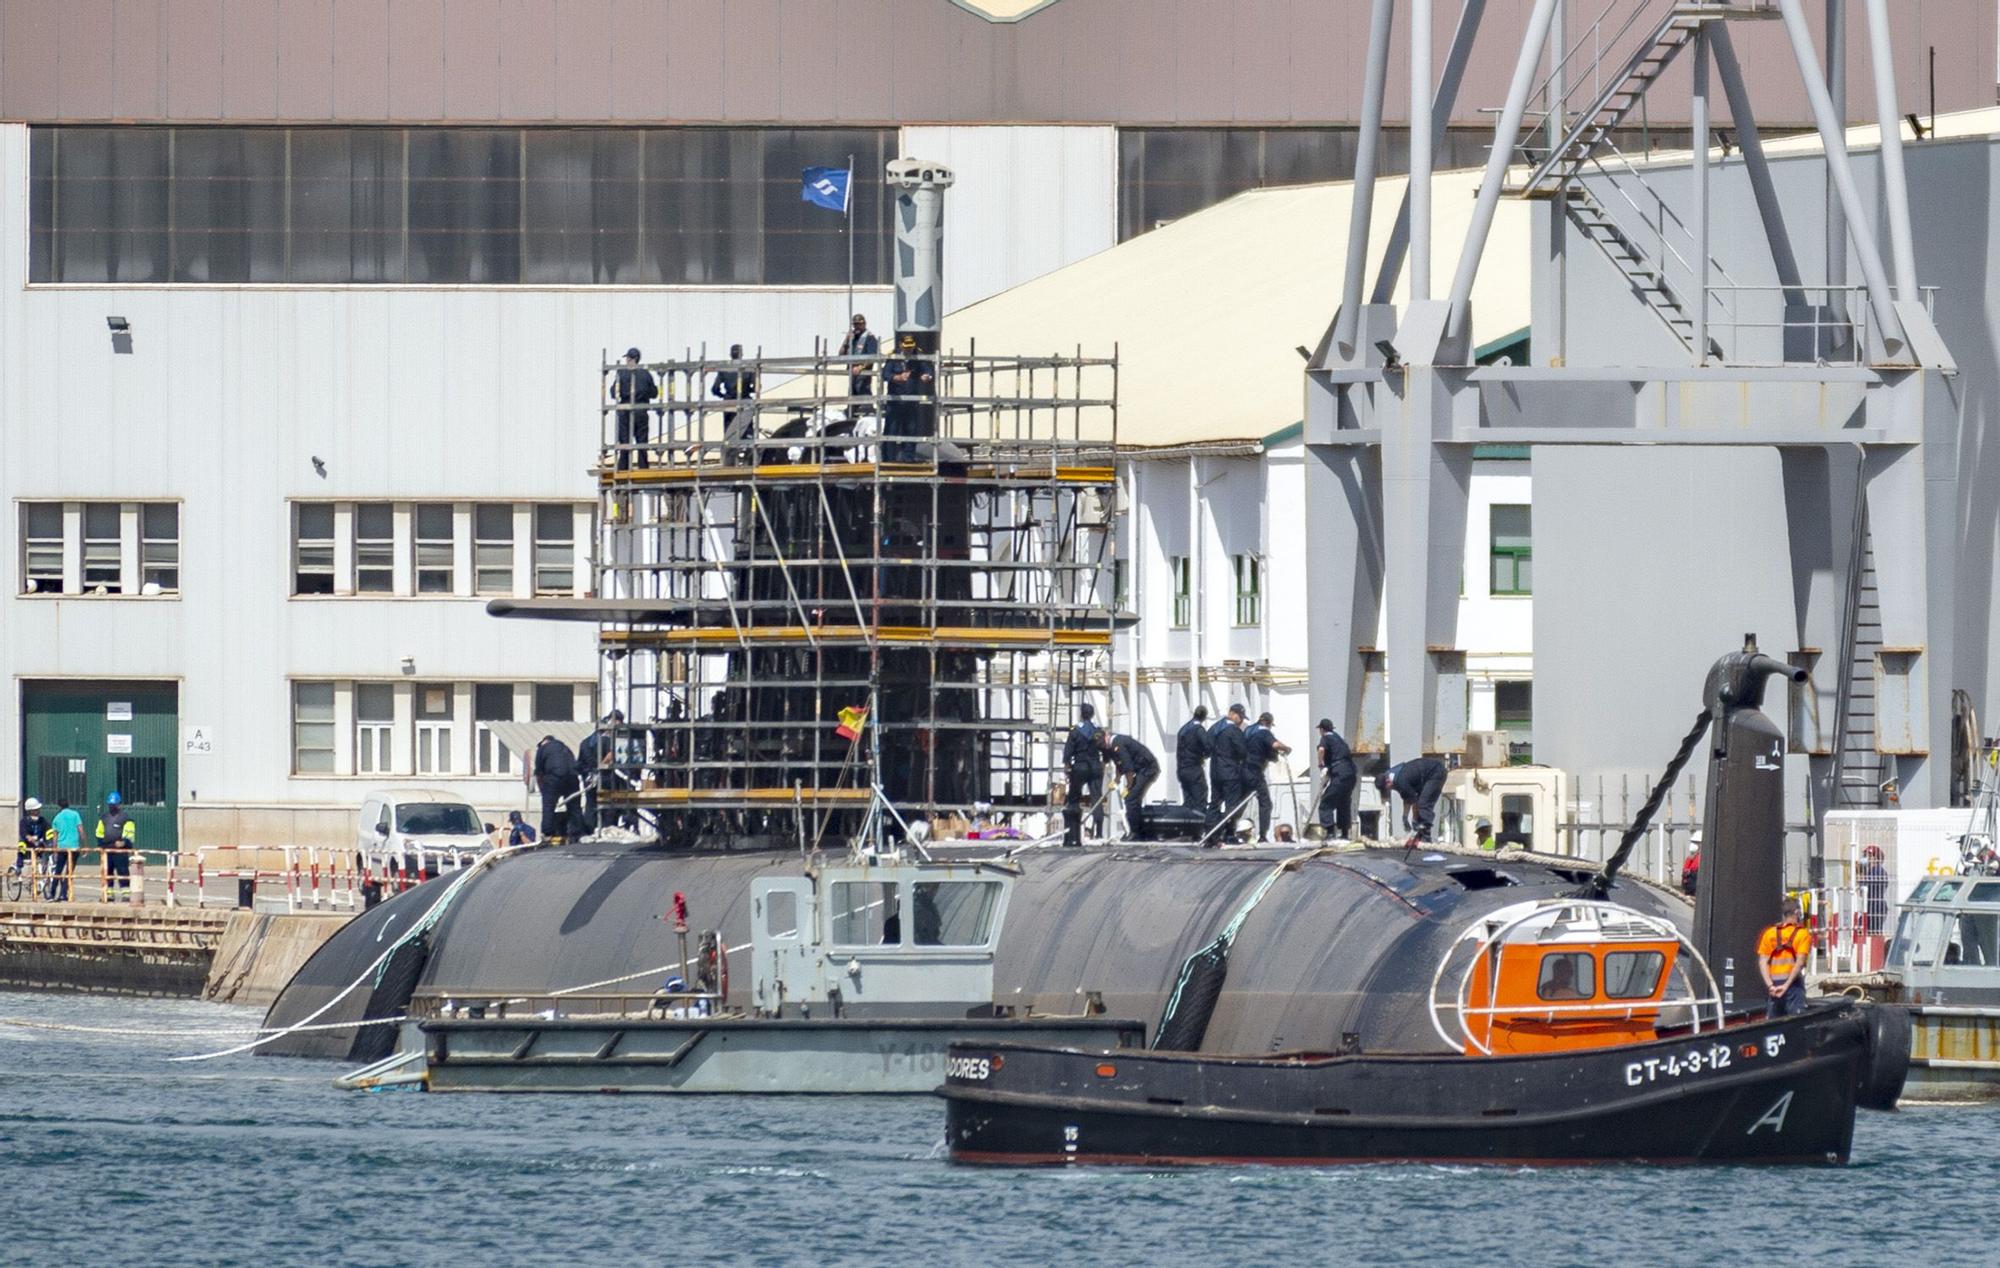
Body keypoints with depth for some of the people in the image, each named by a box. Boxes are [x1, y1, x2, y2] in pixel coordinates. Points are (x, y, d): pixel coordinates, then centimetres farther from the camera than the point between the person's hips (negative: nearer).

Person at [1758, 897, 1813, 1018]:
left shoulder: (1770, 933, 8)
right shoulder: (1802, 933, -2)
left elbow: (1763, 962, 0)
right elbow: (1800, 962, -12)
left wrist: (1770, 985, -6)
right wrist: (1787, 985, -14)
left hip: (1773, 983, 4)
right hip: (1792, 983, -4)